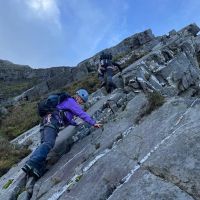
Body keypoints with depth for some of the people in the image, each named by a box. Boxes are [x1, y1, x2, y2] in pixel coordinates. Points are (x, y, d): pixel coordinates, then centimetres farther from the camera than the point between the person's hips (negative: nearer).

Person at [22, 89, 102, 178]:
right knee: (49, 143, -24)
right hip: (51, 121, -9)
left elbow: (67, 119, 44)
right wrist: (94, 123, 1)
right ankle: (31, 164, -37)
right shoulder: (71, 101, 5)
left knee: (45, 144, -8)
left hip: (45, 122, 10)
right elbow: (82, 114, -3)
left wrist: (77, 124, 48)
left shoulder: (67, 101, 34)